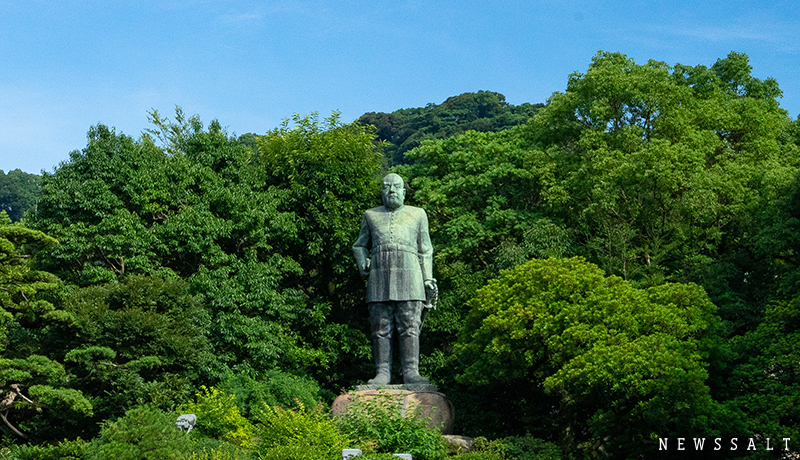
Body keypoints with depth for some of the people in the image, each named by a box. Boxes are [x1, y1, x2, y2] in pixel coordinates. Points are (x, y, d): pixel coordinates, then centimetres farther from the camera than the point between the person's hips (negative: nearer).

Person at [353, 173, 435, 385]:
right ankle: (382, 373, -2)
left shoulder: (417, 214, 18)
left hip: (408, 276, -1)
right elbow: (360, 246, 25)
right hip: (379, 278, 1)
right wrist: (362, 265, 5)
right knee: (381, 328, -4)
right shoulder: (371, 216, 20)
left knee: (410, 327, -9)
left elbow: (425, 250, 17)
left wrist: (428, 278, 8)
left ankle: (411, 372, -10)